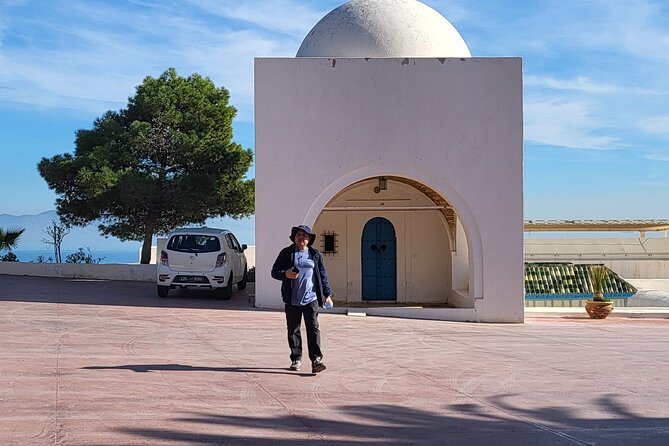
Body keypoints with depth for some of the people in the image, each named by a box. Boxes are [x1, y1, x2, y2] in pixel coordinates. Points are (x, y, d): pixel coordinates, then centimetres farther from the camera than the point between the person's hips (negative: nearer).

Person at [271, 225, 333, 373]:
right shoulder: (286, 253, 5)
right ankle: (296, 359, 18)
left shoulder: (315, 255, 9)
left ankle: (316, 359, -11)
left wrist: (327, 294, 8)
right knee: (293, 330, 7)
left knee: (313, 329, -8)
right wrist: (285, 274, -19)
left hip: (311, 298, 0)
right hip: (292, 300, 0)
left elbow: (322, 276, 13)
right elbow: (274, 272, 2)